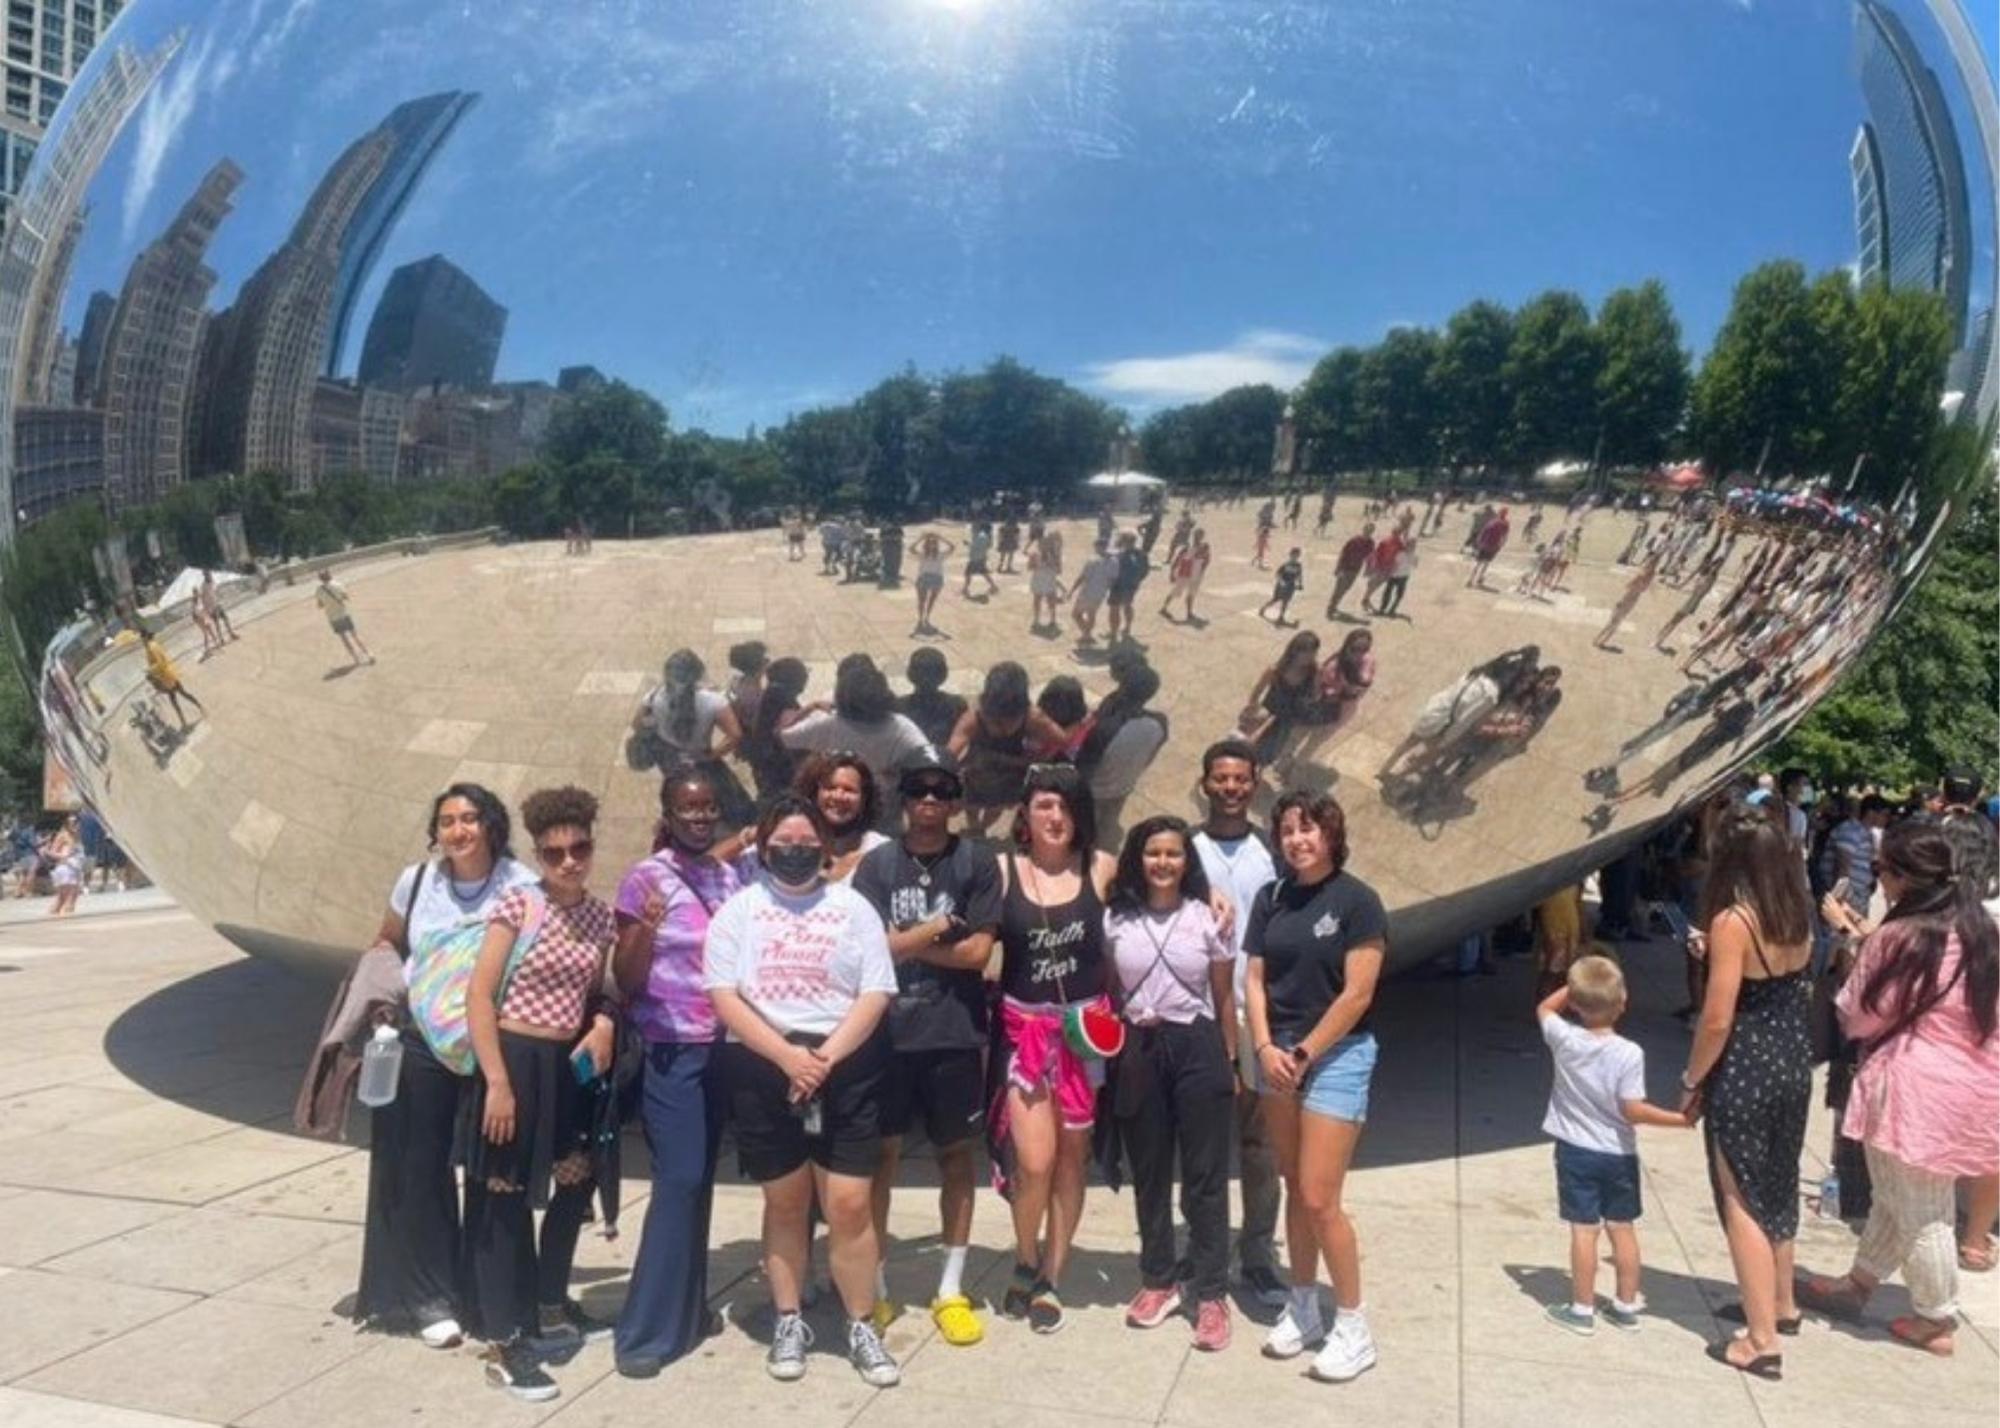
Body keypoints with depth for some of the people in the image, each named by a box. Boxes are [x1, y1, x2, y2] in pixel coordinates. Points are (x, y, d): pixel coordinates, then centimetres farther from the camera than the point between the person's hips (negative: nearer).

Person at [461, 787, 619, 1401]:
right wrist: (497, 1082, -19)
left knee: (575, 1185, 16)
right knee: (505, 1197, 3)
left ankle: (551, 1309, 37)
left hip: (569, 1066, 6)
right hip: (514, 1061, -6)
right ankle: (503, 1345, 12)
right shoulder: (517, 904, -12)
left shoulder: (600, 914, 5)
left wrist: (604, 1024, -5)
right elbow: (478, 996, -14)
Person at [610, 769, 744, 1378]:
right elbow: (626, 981, -10)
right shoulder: (645, 878, -8)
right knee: (679, 1180, -8)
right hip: (671, 1051, -5)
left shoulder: (731, 878, 7)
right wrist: (645, 931, -27)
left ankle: (686, 1308, 26)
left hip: (723, 1047, 5)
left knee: (700, 1179, 13)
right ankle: (647, 1330, 1)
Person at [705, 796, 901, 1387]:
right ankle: (789, 1322, 26)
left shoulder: (852, 907, 6)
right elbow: (723, 996, -6)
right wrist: (788, 1056, -16)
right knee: (785, 1203, 12)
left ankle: (862, 1327, 14)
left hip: (846, 1068, 0)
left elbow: (875, 995, -1)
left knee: (849, 1204, -2)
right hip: (763, 1070, 0)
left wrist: (825, 1057, -13)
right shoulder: (739, 910, 4)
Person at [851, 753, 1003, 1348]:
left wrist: (906, 943, -6)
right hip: (887, 1031, 0)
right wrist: (934, 929, -5)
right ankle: (874, 1286, 20)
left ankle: (951, 1290, 20)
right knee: (881, 1153, 7)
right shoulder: (877, 864, 2)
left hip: (955, 1032, 0)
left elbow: (978, 951, -7)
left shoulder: (977, 863, 0)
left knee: (957, 1155, 8)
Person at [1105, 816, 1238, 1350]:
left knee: (1205, 1177, 2)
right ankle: (1158, 1281, 27)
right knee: (1149, 1173, 13)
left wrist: (1230, 1063, 4)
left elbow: (1224, 998, 4)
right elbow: (1109, 995, 8)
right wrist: (1111, 1056, 3)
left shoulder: (1207, 918, -2)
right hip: (1137, 1052, 2)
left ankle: (1211, 1294, 10)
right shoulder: (1115, 920, 2)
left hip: (1197, 1048, -2)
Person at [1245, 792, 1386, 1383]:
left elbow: (1357, 993, -13)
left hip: (1336, 1055, -5)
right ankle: (1302, 1309, 26)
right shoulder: (1271, 898, 6)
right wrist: (1265, 1048, -8)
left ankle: (1354, 1328, 9)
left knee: (1319, 1198, -6)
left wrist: (1304, 1053, -12)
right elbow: (1255, 979, 5)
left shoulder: (1357, 900, -9)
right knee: (1295, 1190, 12)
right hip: (1277, 1056, 5)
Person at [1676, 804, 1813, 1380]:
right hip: (1793, 1060, 8)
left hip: (1745, 1069, -8)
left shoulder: (1732, 921, -21)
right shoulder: (1797, 915, 1)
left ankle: (1762, 1342, 9)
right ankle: (1780, 1302, 40)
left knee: (1742, 1198, 3)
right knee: (1777, 1184, 23)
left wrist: (1691, 1081, -9)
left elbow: (1717, 1020, -21)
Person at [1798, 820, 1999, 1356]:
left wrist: (1850, 940, 0)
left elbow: (1859, 1018, -9)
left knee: (1919, 1213, 8)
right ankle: (1858, 1284, 34)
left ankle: (1935, 1321, 21)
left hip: (1915, 1091, -8)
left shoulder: (1898, 936, -18)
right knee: (1897, 1197, 20)